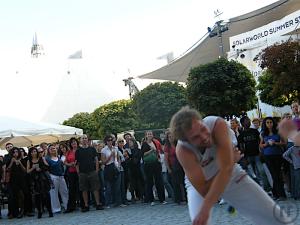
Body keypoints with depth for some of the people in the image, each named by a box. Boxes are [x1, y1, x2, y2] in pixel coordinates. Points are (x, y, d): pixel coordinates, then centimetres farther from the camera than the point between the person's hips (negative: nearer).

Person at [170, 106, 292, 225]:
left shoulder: (218, 124, -32)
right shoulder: (183, 150, -32)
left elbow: (226, 169, -39)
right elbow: (203, 190, -32)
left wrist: (206, 208, -45)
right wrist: (230, 161, -28)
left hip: (231, 175, 1)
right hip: (199, 183, -1)